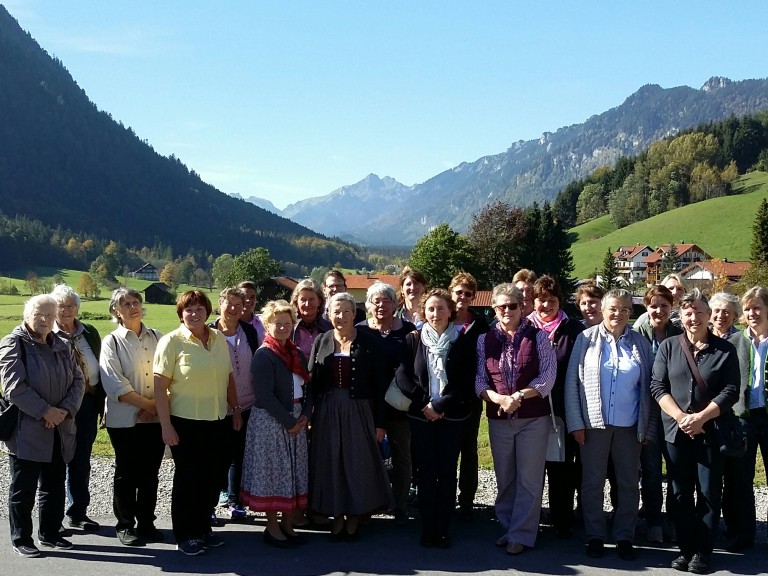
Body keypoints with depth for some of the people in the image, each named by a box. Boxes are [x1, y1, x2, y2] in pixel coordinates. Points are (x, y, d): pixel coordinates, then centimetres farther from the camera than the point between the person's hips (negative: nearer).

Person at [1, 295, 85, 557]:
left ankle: (49, 534, 26)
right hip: (26, 431, -6)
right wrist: (45, 411, -18)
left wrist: (65, 410, -9)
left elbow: (78, 381, 8)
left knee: (55, 486, 13)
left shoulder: (62, 345, 11)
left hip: (60, 431, 6)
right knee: (23, 488, 4)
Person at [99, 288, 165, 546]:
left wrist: (157, 405, -10)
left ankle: (146, 523, 21)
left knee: (150, 473, 9)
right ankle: (125, 525, 18)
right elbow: (116, 385, -11)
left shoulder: (156, 338, 8)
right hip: (124, 419, -3)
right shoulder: (112, 342, -3)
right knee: (126, 473, 6)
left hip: (155, 418, 3)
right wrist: (147, 404, -12)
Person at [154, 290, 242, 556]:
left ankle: (203, 528, 28)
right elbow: (160, 387, -11)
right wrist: (166, 426, -14)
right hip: (185, 423, -5)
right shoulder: (172, 341, -9)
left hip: (217, 421, 5)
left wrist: (236, 409, 13)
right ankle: (185, 536, 19)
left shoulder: (219, 339, 7)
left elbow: (229, 377, 16)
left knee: (212, 478, 11)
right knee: (187, 478, 6)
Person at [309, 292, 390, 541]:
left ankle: (354, 517, 17)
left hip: (359, 411, -2)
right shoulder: (321, 342, 4)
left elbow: (379, 385, -3)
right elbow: (311, 381, 4)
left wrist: (380, 422, -6)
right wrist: (309, 415, -5)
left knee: (358, 463, 3)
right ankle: (337, 517, 19)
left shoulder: (368, 343, -3)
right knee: (330, 463, 7)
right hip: (327, 413, 2)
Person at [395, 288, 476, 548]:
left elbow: (466, 381, -5)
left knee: (447, 472, 1)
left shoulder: (463, 342, 1)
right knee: (426, 472, 2)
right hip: (421, 416, 1)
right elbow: (402, 376, -1)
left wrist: (440, 405, -12)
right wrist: (424, 403, -10)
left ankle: (443, 529, 8)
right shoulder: (413, 340, 4)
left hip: (451, 417, 0)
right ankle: (427, 529, 9)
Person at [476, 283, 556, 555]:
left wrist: (519, 396, -17)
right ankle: (507, 527, 26)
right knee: (504, 478, 13)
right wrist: (499, 399, -16)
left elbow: (548, 376, -7)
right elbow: (479, 379, 2)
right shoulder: (485, 340, 5)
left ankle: (521, 534, 9)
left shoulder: (538, 336, -2)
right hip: (498, 419, 3)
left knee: (529, 478, 1)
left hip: (533, 418, -3)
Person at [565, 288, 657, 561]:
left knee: (628, 484, 9)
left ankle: (625, 537, 21)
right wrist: (575, 423, -6)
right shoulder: (587, 339, -2)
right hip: (594, 424, -1)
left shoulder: (640, 344, 4)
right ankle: (595, 536, 19)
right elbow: (571, 382, -1)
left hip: (629, 426, 2)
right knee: (592, 483, 6)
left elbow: (648, 388, 6)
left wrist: (649, 427, 1)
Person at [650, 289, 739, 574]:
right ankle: (685, 549, 16)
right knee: (681, 493, 7)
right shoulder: (668, 347, 5)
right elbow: (658, 386, 1)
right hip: (676, 431, 2)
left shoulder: (725, 350, 1)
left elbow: (730, 391, -4)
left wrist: (700, 417, -15)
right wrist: (681, 418, -12)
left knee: (709, 493, 1)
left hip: (710, 431, -1)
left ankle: (702, 552, 10)